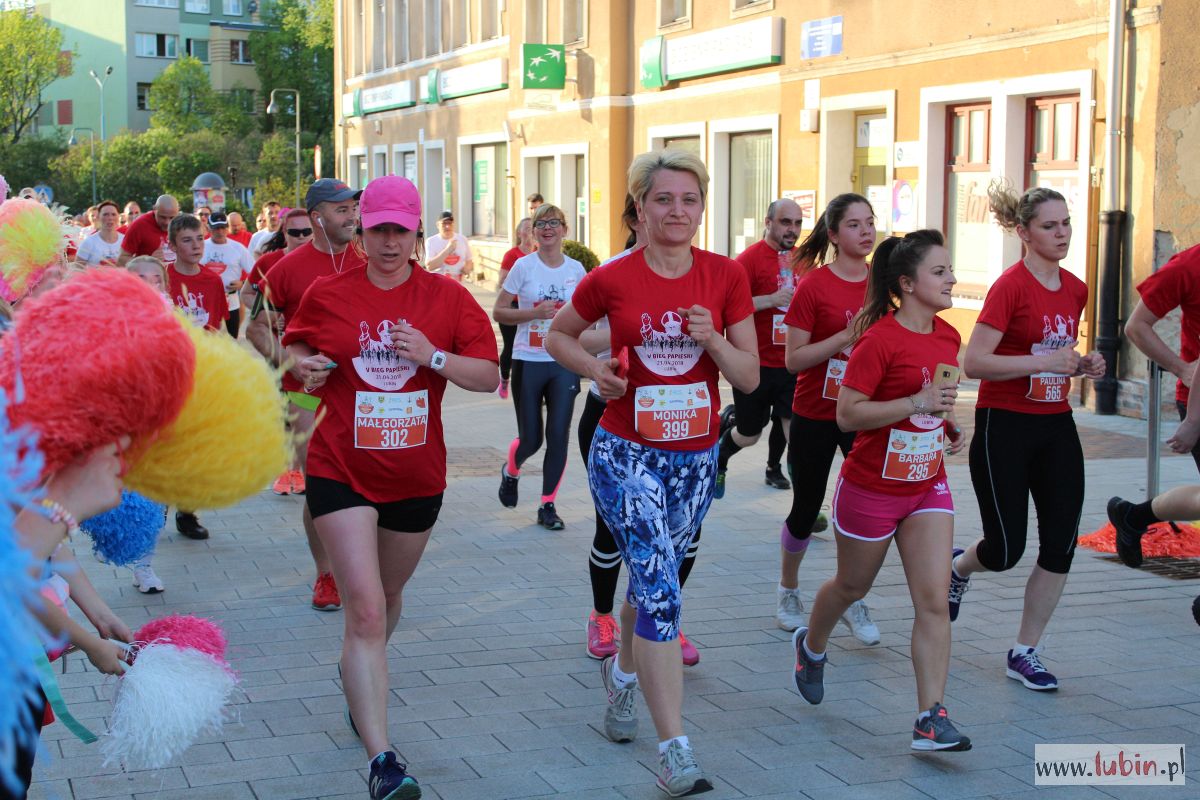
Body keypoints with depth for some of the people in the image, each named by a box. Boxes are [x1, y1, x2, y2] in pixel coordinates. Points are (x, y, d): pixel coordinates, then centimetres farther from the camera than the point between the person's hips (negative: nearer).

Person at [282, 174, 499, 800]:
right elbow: (295, 352, 13)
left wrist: (433, 356, -20)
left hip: (417, 475, 3)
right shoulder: (328, 295, -2)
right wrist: (304, 367, -10)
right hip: (342, 470, -3)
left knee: (388, 598, 23)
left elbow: (489, 376, -4)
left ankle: (357, 678, 55)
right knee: (365, 607, -14)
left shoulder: (447, 297, -1)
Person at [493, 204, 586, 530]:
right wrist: (534, 313, -17)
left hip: (564, 364, 2)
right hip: (529, 361, -2)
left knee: (558, 436, -3)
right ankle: (510, 472, 36)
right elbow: (498, 312, -3)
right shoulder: (524, 266, -4)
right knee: (530, 439, 2)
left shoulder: (576, 269, 4)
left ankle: (548, 506, 10)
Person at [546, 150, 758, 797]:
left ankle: (621, 673, 51)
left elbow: (750, 377, 0)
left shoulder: (726, 276, -2)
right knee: (659, 588, -17)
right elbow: (558, 336, 10)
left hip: (696, 457, 4)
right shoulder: (612, 280, -7)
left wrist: (712, 339, -19)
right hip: (625, 453, -3)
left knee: (653, 582, 19)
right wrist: (597, 372, -8)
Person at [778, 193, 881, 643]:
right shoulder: (814, 284, -10)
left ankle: (854, 601, 11)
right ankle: (788, 591, 32)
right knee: (806, 510, 9)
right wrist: (846, 337, -22)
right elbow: (793, 359, -13)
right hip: (815, 416, -3)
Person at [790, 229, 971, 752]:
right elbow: (847, 414, -21)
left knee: (933, 600, -7)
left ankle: (931, 719, -6)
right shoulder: (880, 340, -19)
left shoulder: (948, 337, 3)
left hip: (928, 486, 5)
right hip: (871, 488, -5)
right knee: (853, 587, 17)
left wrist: (949, 423, 3)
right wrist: (918, 403, -28)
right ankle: (810, 645, 48)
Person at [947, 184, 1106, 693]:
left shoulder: (1075, 290, 8)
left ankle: (1025, 654, 13)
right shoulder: (1010, 286, -13)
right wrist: (1046, 362, -23)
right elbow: (973, 363, -20)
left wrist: (1084, 365, 3)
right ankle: (959, 567, 35)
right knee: (1006, 549, -1)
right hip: (1004, 426, -6)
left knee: (1061, 543, 0)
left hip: (1056, 427, 6)